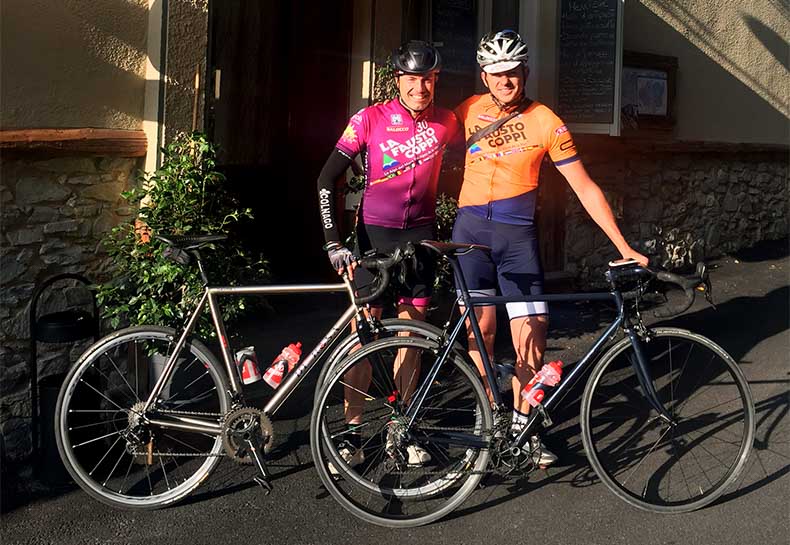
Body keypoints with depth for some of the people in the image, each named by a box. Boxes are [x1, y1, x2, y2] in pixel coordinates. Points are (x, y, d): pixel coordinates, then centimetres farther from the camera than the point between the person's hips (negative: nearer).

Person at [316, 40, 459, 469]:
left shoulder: (446, 123, 0)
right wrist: (334, 242, -17)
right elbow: (327, 178, -9)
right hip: (374, 233, -3)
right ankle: (352, 430, 5)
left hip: (420, 234, 3)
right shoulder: (370, 119, -9)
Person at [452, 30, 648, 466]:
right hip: (470, 229, 1)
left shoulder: (545, 123, -6)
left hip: (518, 237, -1)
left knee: (531, 336, -5)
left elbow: (585, 189, -6)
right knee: (481, 326, 1)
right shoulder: (468, 111, 1)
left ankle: (521, 423, 12)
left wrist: (625, 248, -9)